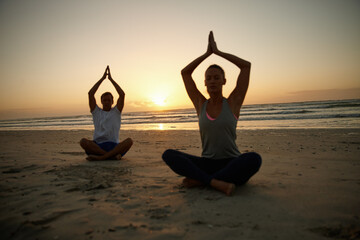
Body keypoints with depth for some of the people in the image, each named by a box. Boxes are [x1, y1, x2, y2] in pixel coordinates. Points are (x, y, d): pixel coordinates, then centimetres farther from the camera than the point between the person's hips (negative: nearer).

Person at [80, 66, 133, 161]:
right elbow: (90, 93, 3)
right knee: (83, 141, -30)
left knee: (129, 141, -31)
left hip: (114, 146, -1)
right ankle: (113, 155, -28)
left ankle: (100, 157, -32)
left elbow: (122, 94, 0)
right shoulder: (96, 112, 15)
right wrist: (102, 78, 5)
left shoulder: (116, 112, 14)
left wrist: (111, 79, 4)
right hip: (97, 146, 1)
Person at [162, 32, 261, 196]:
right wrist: (207, 53, 8)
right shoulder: (201, 104, 8)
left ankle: (199, 180, -26)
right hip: (207, 163, 2)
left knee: (254, 159, -36)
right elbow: (184, 73, 7)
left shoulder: (233, 102, 2)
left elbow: (246, 65, -3)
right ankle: (216, 182, -31)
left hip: (232, 164, -2)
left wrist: (217, 51, 4)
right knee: (168, 155, -20)